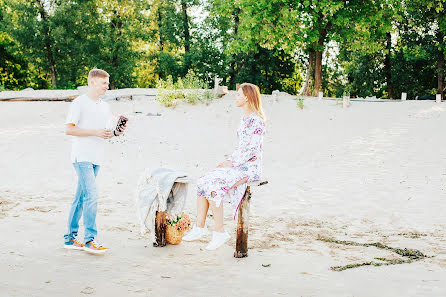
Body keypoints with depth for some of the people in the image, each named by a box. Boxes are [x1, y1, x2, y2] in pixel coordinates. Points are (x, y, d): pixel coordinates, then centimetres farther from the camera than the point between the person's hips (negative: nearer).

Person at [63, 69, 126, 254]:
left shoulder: (104, 107, 17)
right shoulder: (79, 103, -6)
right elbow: (69, 129, -11)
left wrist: (115, 133, 3)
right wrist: (95, 132, -17)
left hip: (96, 158, 7)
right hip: (82, 156, -7)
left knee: (81, 198, 11)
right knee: (91, 195, -15)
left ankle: (70, 238, 18)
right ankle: (90, 240, -11)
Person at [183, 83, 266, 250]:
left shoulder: (256, 120, -12)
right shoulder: (244, 119, 17)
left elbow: (252, 148, -18)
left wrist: (233, 163, -16)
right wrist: (230, 161, 7)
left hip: (249, 167, -9)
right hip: (238, 165, 9)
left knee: (213, 185, -26)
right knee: (203, 181, -8)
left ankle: (220, 232, -16)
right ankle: (200, 227, -7)